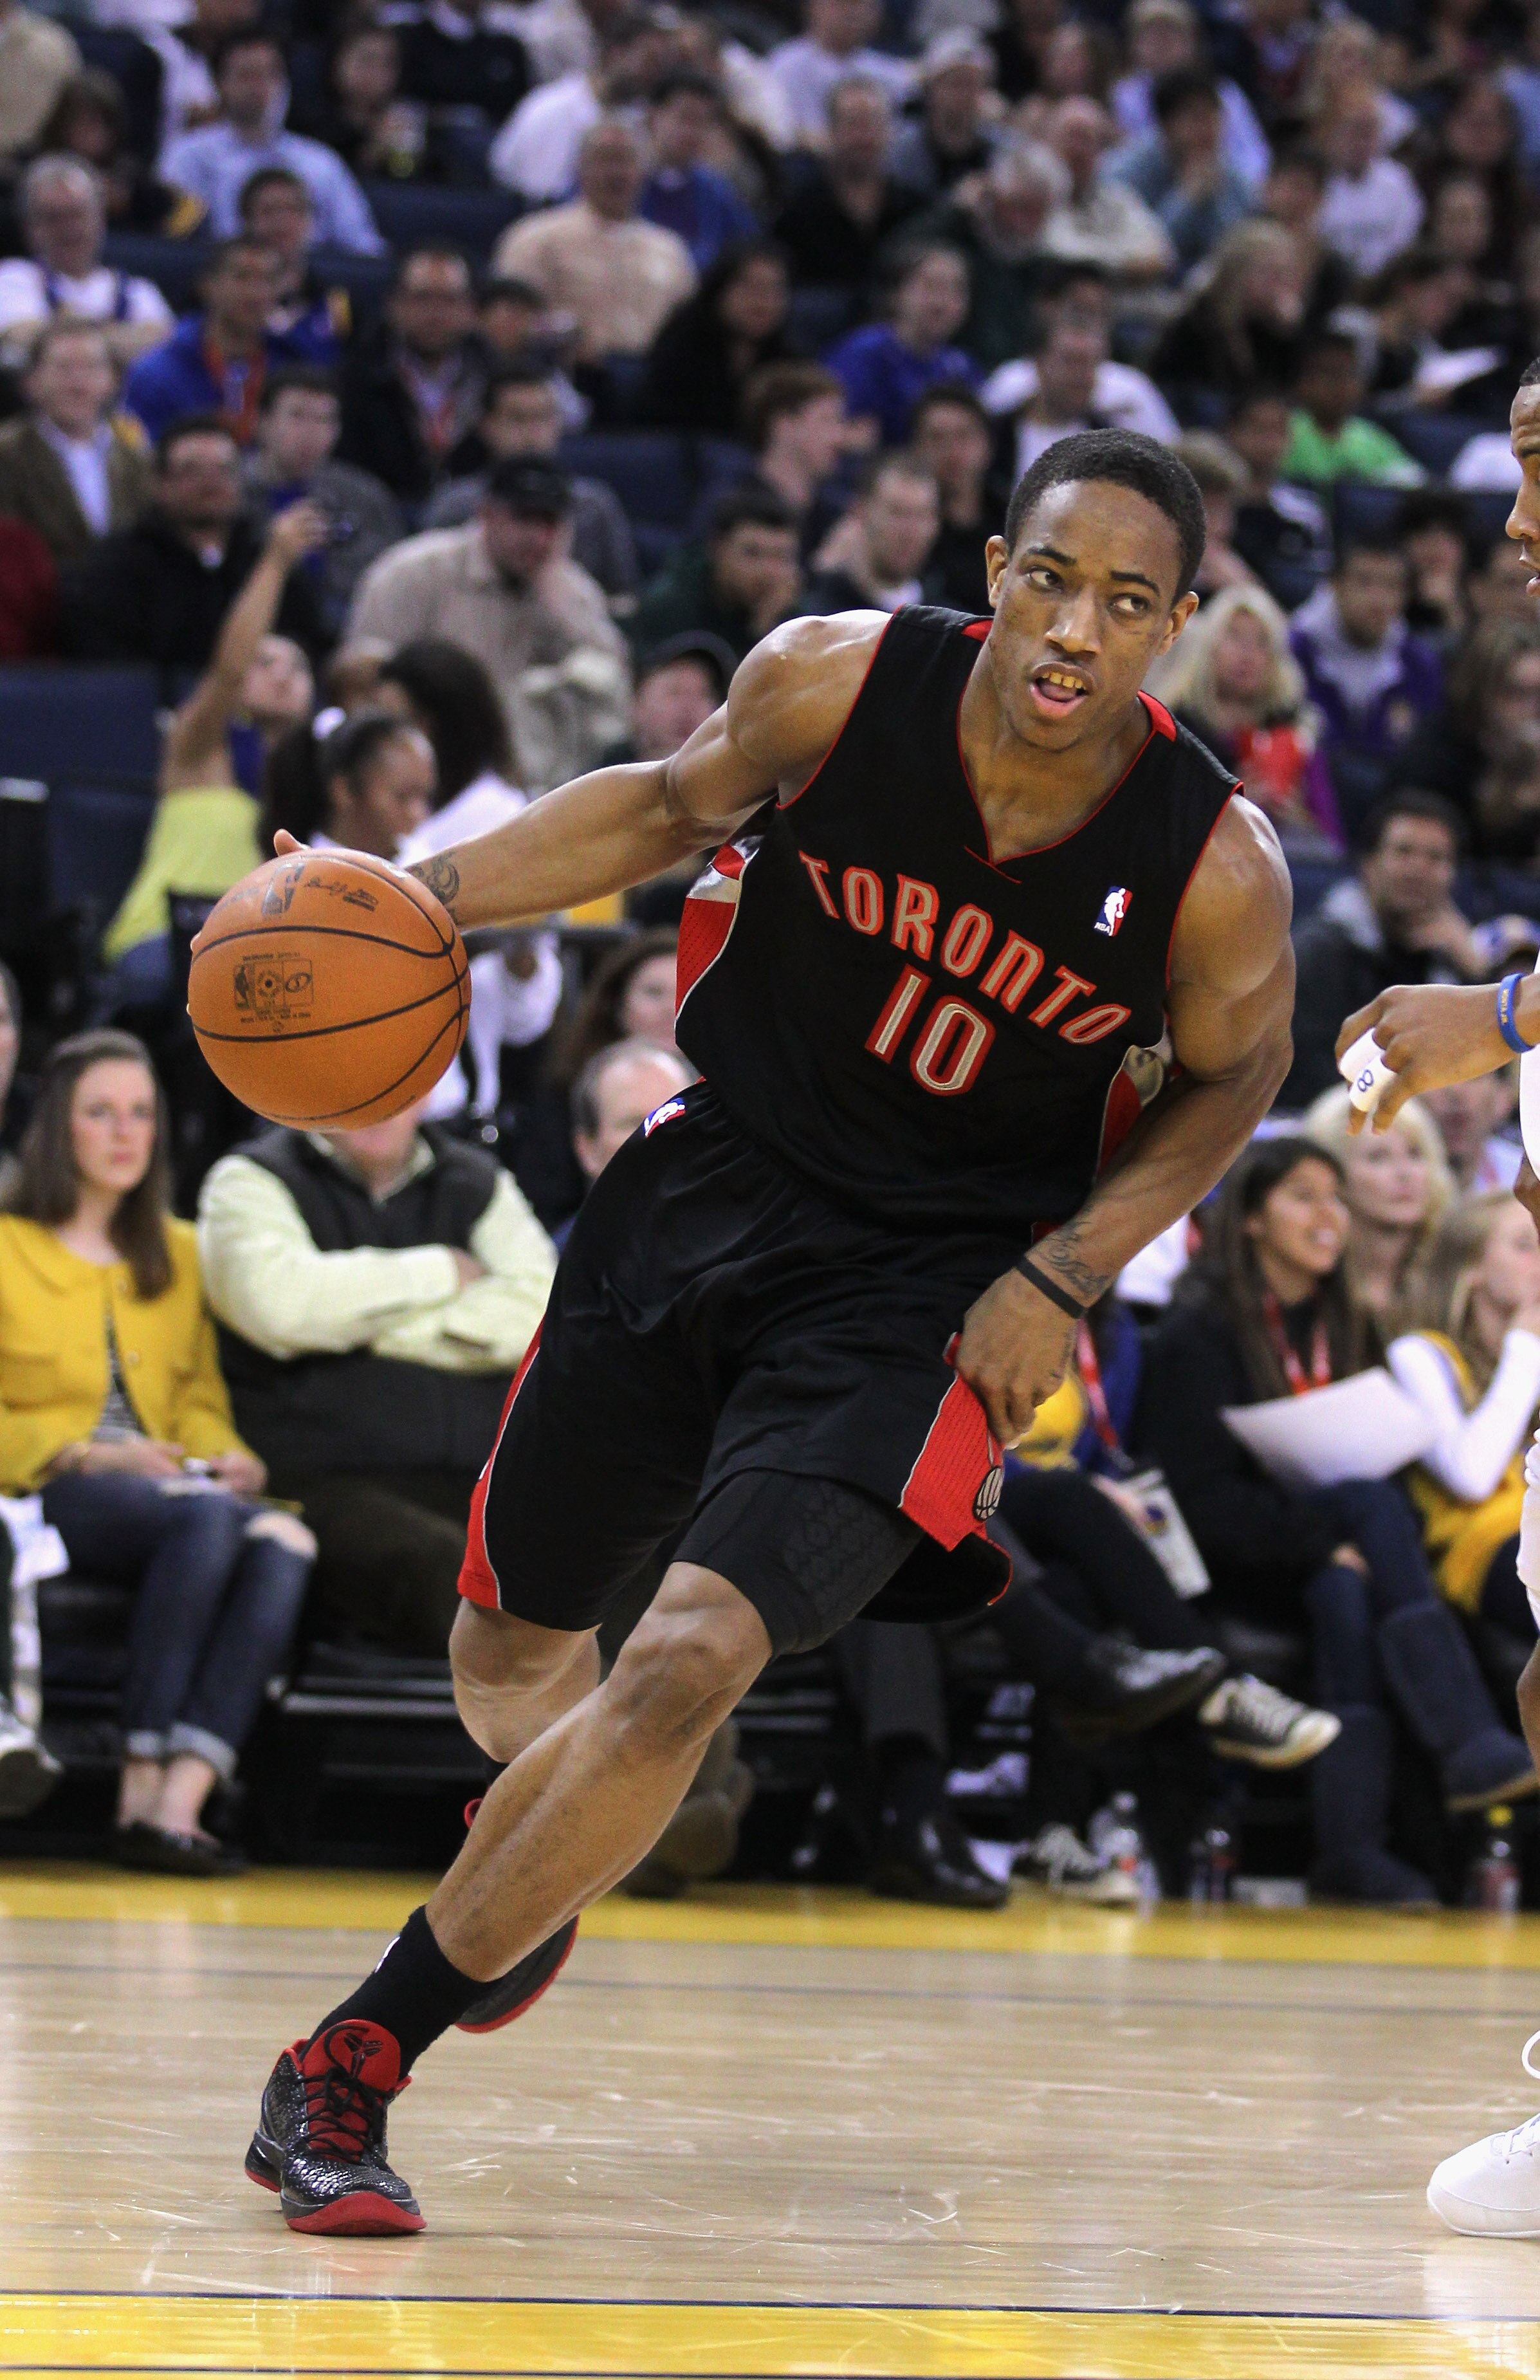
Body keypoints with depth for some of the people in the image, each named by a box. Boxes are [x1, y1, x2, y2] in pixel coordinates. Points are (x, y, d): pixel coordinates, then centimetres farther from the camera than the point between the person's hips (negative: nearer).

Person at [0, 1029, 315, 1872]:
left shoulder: (178, 1254, 26)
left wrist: (225, 1455, -1)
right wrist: (84, 1455, -14)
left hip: (160, 1484, 5)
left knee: (283, 1542, -31)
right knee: (206, 1517, -37)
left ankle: (179, 1802, -41)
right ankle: (141, 1791, -35)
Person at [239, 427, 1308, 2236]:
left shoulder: (1218, 871, -19)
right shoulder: (836, 681, -16)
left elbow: (1231, 1075, 1)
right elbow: (673, 806, 5)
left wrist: (1064, 1275, -9)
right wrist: (431, 894, -7)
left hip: (924, 1284, -3)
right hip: (711, 1186, 3)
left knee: (691, 1666, -21)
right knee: (515, 1631, 17)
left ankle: (347, 2065, -9)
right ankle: (541, 1881, 55)